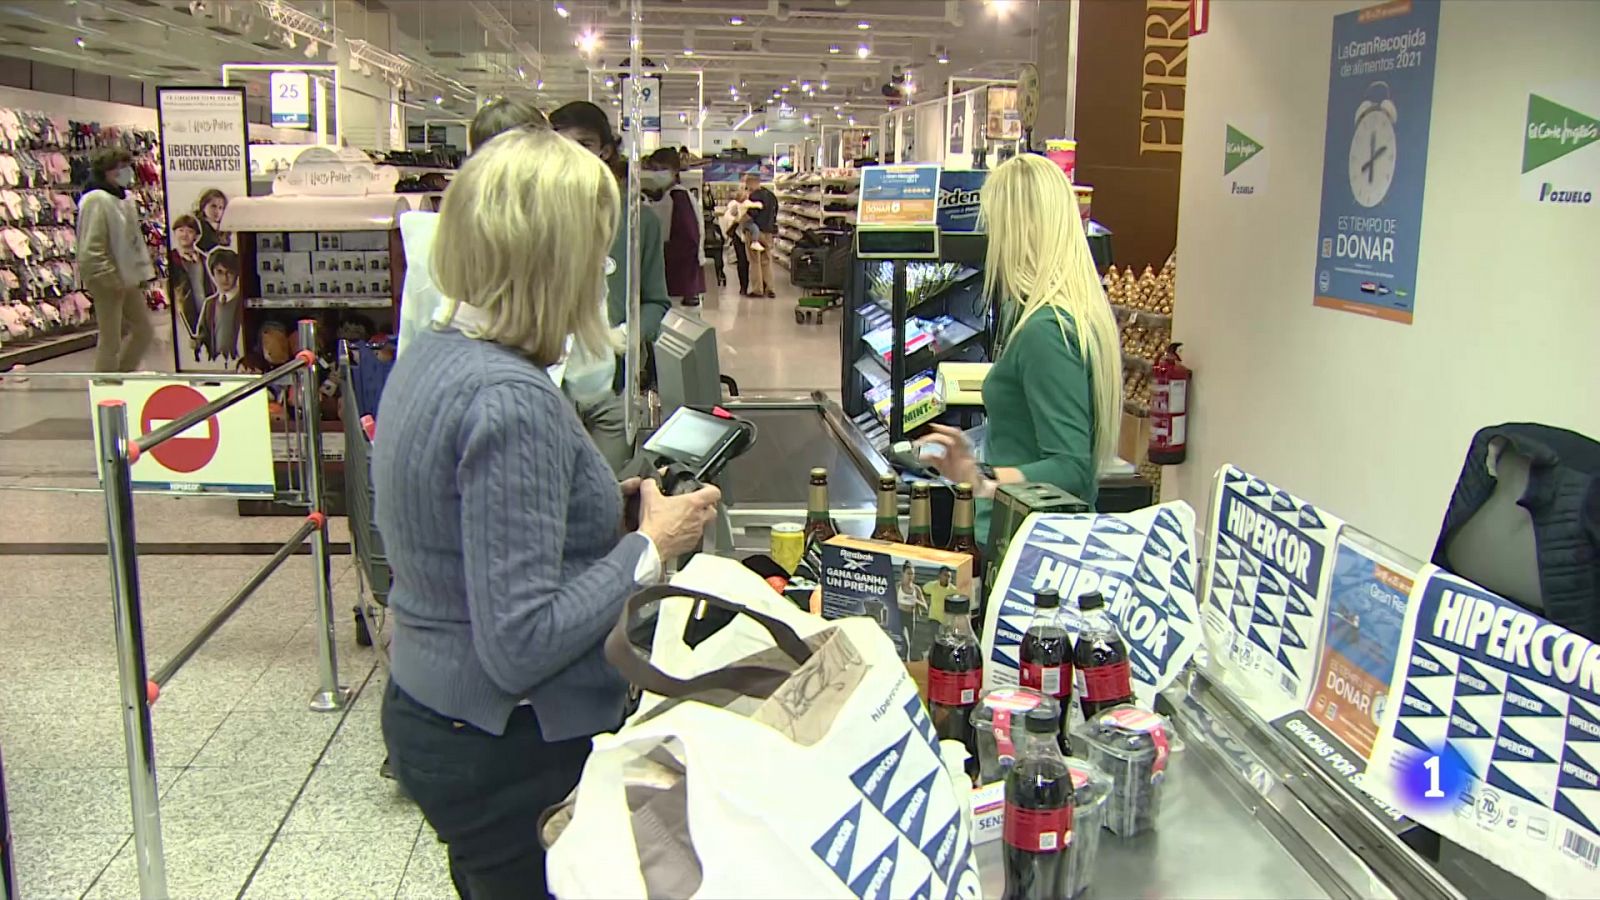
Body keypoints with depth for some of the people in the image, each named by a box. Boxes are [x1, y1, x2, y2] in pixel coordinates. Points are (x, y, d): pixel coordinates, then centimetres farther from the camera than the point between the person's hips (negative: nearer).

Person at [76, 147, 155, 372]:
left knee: (144, 330, 16)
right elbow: (91, 249, -22)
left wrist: (142, 271, 10)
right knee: (111, 341, -2)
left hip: (129, 280, 9)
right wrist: (112, 280, -20)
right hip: (107, 284, -9)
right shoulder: (96, 200, -17)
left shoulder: (126, 198, 11)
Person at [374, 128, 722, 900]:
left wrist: (601, 504, 8)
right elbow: (521, 646, -28)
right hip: (509, 756, -9)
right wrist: (649, 546, -18)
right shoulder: (511, 401, -27)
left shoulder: (431, 356, 3)